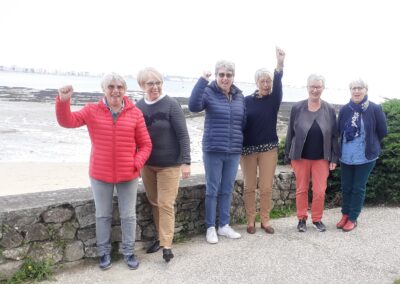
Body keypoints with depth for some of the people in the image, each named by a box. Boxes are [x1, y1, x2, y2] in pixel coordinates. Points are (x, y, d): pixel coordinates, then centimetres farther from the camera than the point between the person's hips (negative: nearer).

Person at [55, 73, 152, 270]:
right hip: (100, 174, 0)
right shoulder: (92, 110, -2)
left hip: (128, 174, 0)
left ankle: (128, 252, 27)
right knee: (103, 215, 13)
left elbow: (145, 144, -1)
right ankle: (104, 252, 29)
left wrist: (137, 164, -14)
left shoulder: (135, 113, -4)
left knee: (128, 215, 11)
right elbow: (67, 121, -7)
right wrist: (63, 101, -25)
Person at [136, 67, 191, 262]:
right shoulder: (138, 107, 0)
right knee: (154, 203, 14)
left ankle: (166, 245, 6)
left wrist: (186, 161, -17)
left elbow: (183, 135, -13)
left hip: (169, 164, -5)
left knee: (166, 204, -3)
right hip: (147, 164, 5)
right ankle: (160, 237, 30)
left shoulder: (171, 105, -12)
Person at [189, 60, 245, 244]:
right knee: (212, 190, 5)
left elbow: (244, 122, 13)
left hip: (234, 151, 4)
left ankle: (224, 226, 27)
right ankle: (210, 227, 19)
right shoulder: (209, 92, -7)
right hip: (213, 151, -4)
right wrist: (202, 81, -33)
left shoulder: (239, 96, 6)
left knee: (227, 190, 13)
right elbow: (193, 106, -27)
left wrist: (243, 143, 11)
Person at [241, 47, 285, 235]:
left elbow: (278, 84, -19)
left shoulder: (274, 100, 0)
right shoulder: (247, 101, 0)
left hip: (269, 148, 0)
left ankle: (265, 220, 18)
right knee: (249, 187, 7)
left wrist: (280, 64, -37)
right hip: (248, 148, 0)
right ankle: (250, 220, 19)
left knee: (266, 187, 4)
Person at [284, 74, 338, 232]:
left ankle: (317, 219, 24)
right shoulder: (297, 108, -5)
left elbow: (334, 136, 2)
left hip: (321, 158, 1)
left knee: (320, 191, 5)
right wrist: (288, 156, 0)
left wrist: (334, 158, -2)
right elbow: (290, 133, -1)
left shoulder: (330, 110, -1)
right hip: (300, 157, 0)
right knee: (301, 189, 9)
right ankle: (302, 219, 23)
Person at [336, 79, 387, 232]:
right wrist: (348, 144, 12)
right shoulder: (344, 110, -3)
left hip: (366, 156, -3)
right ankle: (345, 215, 28)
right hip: (346, 156, 3)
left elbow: (383, 131, -1)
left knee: (358, 188, 5)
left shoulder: (375, 109, -11)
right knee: (346, 187, 12)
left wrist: (369, 143, 9)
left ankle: (353, 218, 17)